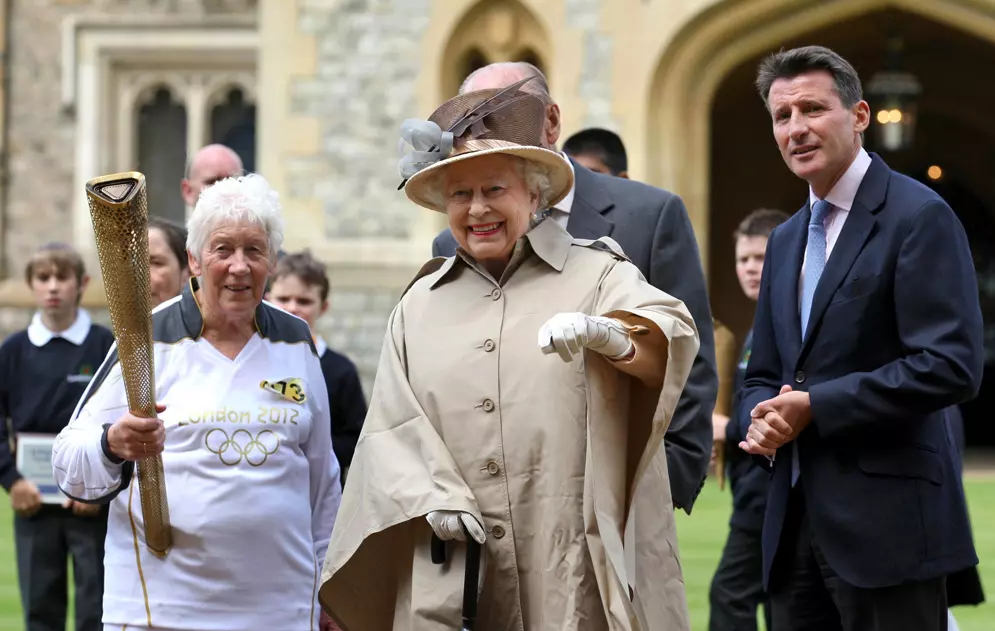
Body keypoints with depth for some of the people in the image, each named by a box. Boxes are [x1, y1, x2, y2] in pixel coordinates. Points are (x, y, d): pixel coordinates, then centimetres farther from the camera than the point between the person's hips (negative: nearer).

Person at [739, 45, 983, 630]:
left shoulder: (919, 216, -7)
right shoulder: (787, 239, 18)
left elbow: (952, 366, -17)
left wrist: (817, 406, -15)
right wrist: (763, 420, 0)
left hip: (886, 522, -7)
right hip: (798, 518, 7)